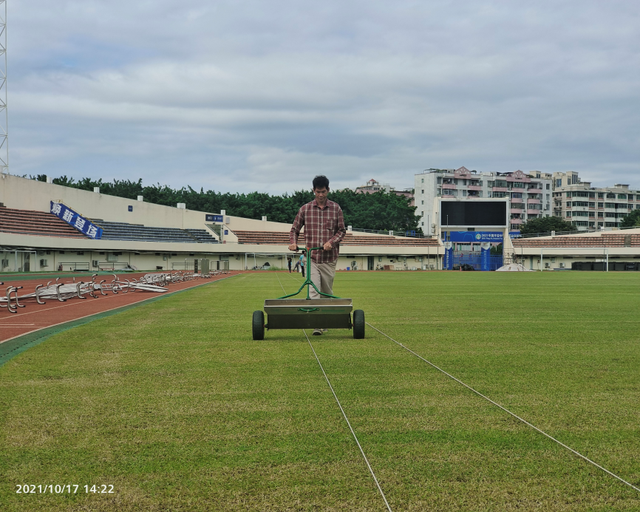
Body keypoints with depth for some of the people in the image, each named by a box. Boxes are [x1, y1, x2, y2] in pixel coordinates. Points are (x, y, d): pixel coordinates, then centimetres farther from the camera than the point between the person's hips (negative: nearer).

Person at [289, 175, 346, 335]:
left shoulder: (336, 208, 4)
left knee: (327, 292, 9)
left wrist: (332, 242, -12)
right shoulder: (305, 209, 4)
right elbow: (294, 229, 11)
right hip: (312, 257, -1)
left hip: (329, 258, 1)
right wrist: (293, 243, -8)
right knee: (313, 291, -12)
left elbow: (342, 230, 6)